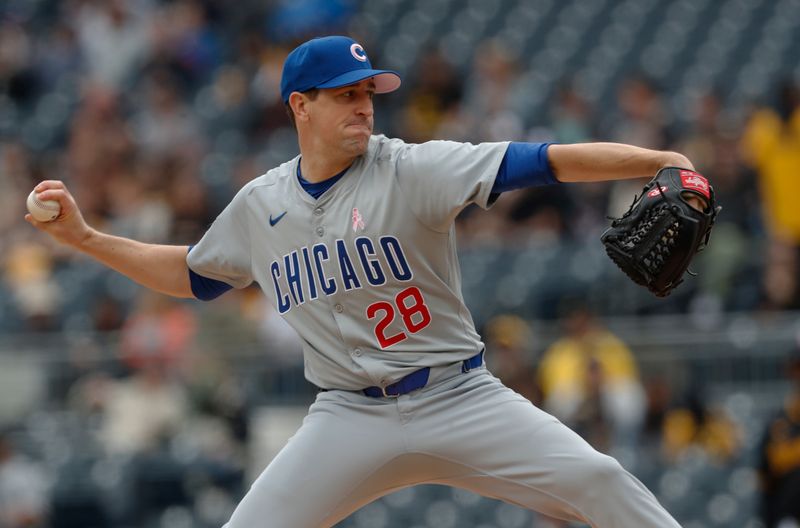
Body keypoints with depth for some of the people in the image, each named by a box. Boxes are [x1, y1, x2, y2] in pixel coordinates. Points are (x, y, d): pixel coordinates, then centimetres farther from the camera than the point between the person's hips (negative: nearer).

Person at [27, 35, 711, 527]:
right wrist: (83, 236, 17)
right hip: (350, 417, 3)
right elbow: (190, 275, 24)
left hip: (459, 400, -2)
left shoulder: (412, 170, -8)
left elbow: (543, 162, -19)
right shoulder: (260, 206, 7)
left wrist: (655, 161, -31)